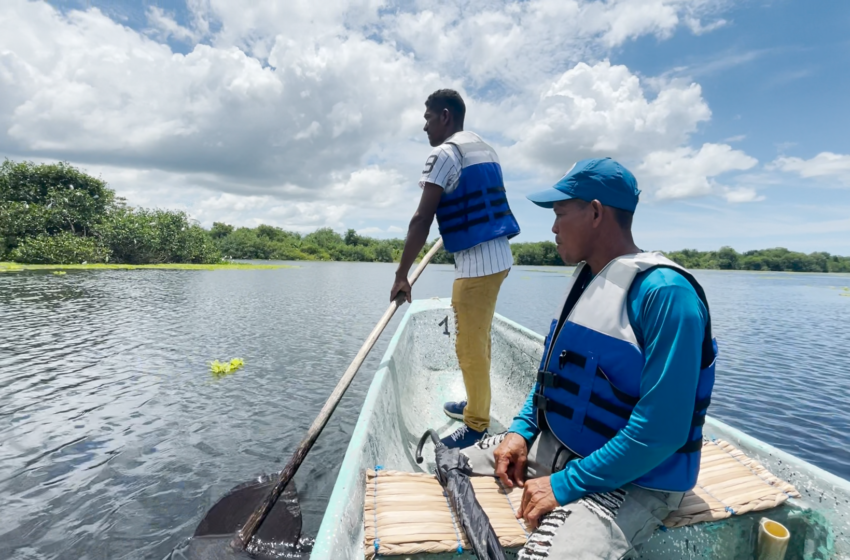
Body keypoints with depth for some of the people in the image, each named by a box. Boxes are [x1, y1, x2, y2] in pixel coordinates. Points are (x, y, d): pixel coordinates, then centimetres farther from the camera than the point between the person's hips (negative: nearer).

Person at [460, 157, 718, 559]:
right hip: (552, 446, 8)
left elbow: (662, 431, -25)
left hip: (632, 479, -7)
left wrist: (565, 486, -21)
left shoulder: (664, 292, -22)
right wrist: (521, 429, 1)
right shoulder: (586, 276, 5)